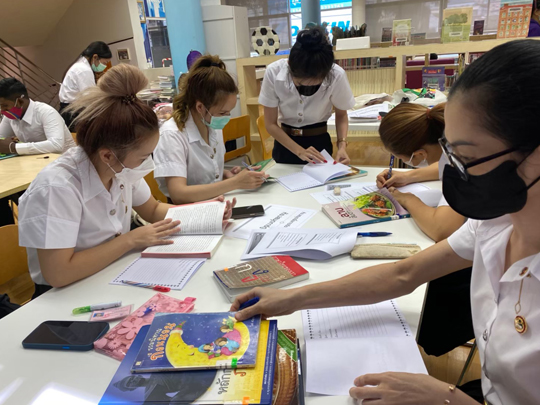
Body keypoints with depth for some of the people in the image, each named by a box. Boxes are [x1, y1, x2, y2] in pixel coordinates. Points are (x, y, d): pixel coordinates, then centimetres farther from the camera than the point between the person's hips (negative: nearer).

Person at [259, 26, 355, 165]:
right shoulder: (273, 72, -23)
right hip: (285, 144, 1)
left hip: (320, 142, -1)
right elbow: (270, 123, -13)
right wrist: (299, 151, -23)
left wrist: (342, 145, -19)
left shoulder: (336, 75, -23)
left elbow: (341, 114, -3)